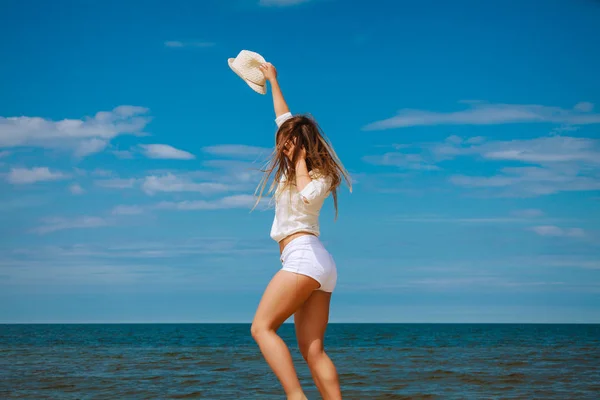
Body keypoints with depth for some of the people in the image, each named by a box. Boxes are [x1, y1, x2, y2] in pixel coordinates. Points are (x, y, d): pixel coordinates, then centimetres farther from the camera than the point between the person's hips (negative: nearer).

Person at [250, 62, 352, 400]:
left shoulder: (319, 176, -1)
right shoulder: (302, 168, 20)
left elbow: (307, 197, -26)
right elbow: (285, 119, 32)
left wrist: (299, 162, -11)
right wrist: (273, 81, 41)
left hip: (304, 256, -9)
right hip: (320, 264, 9)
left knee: (262, 327, -15)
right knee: (313, 350, -1)